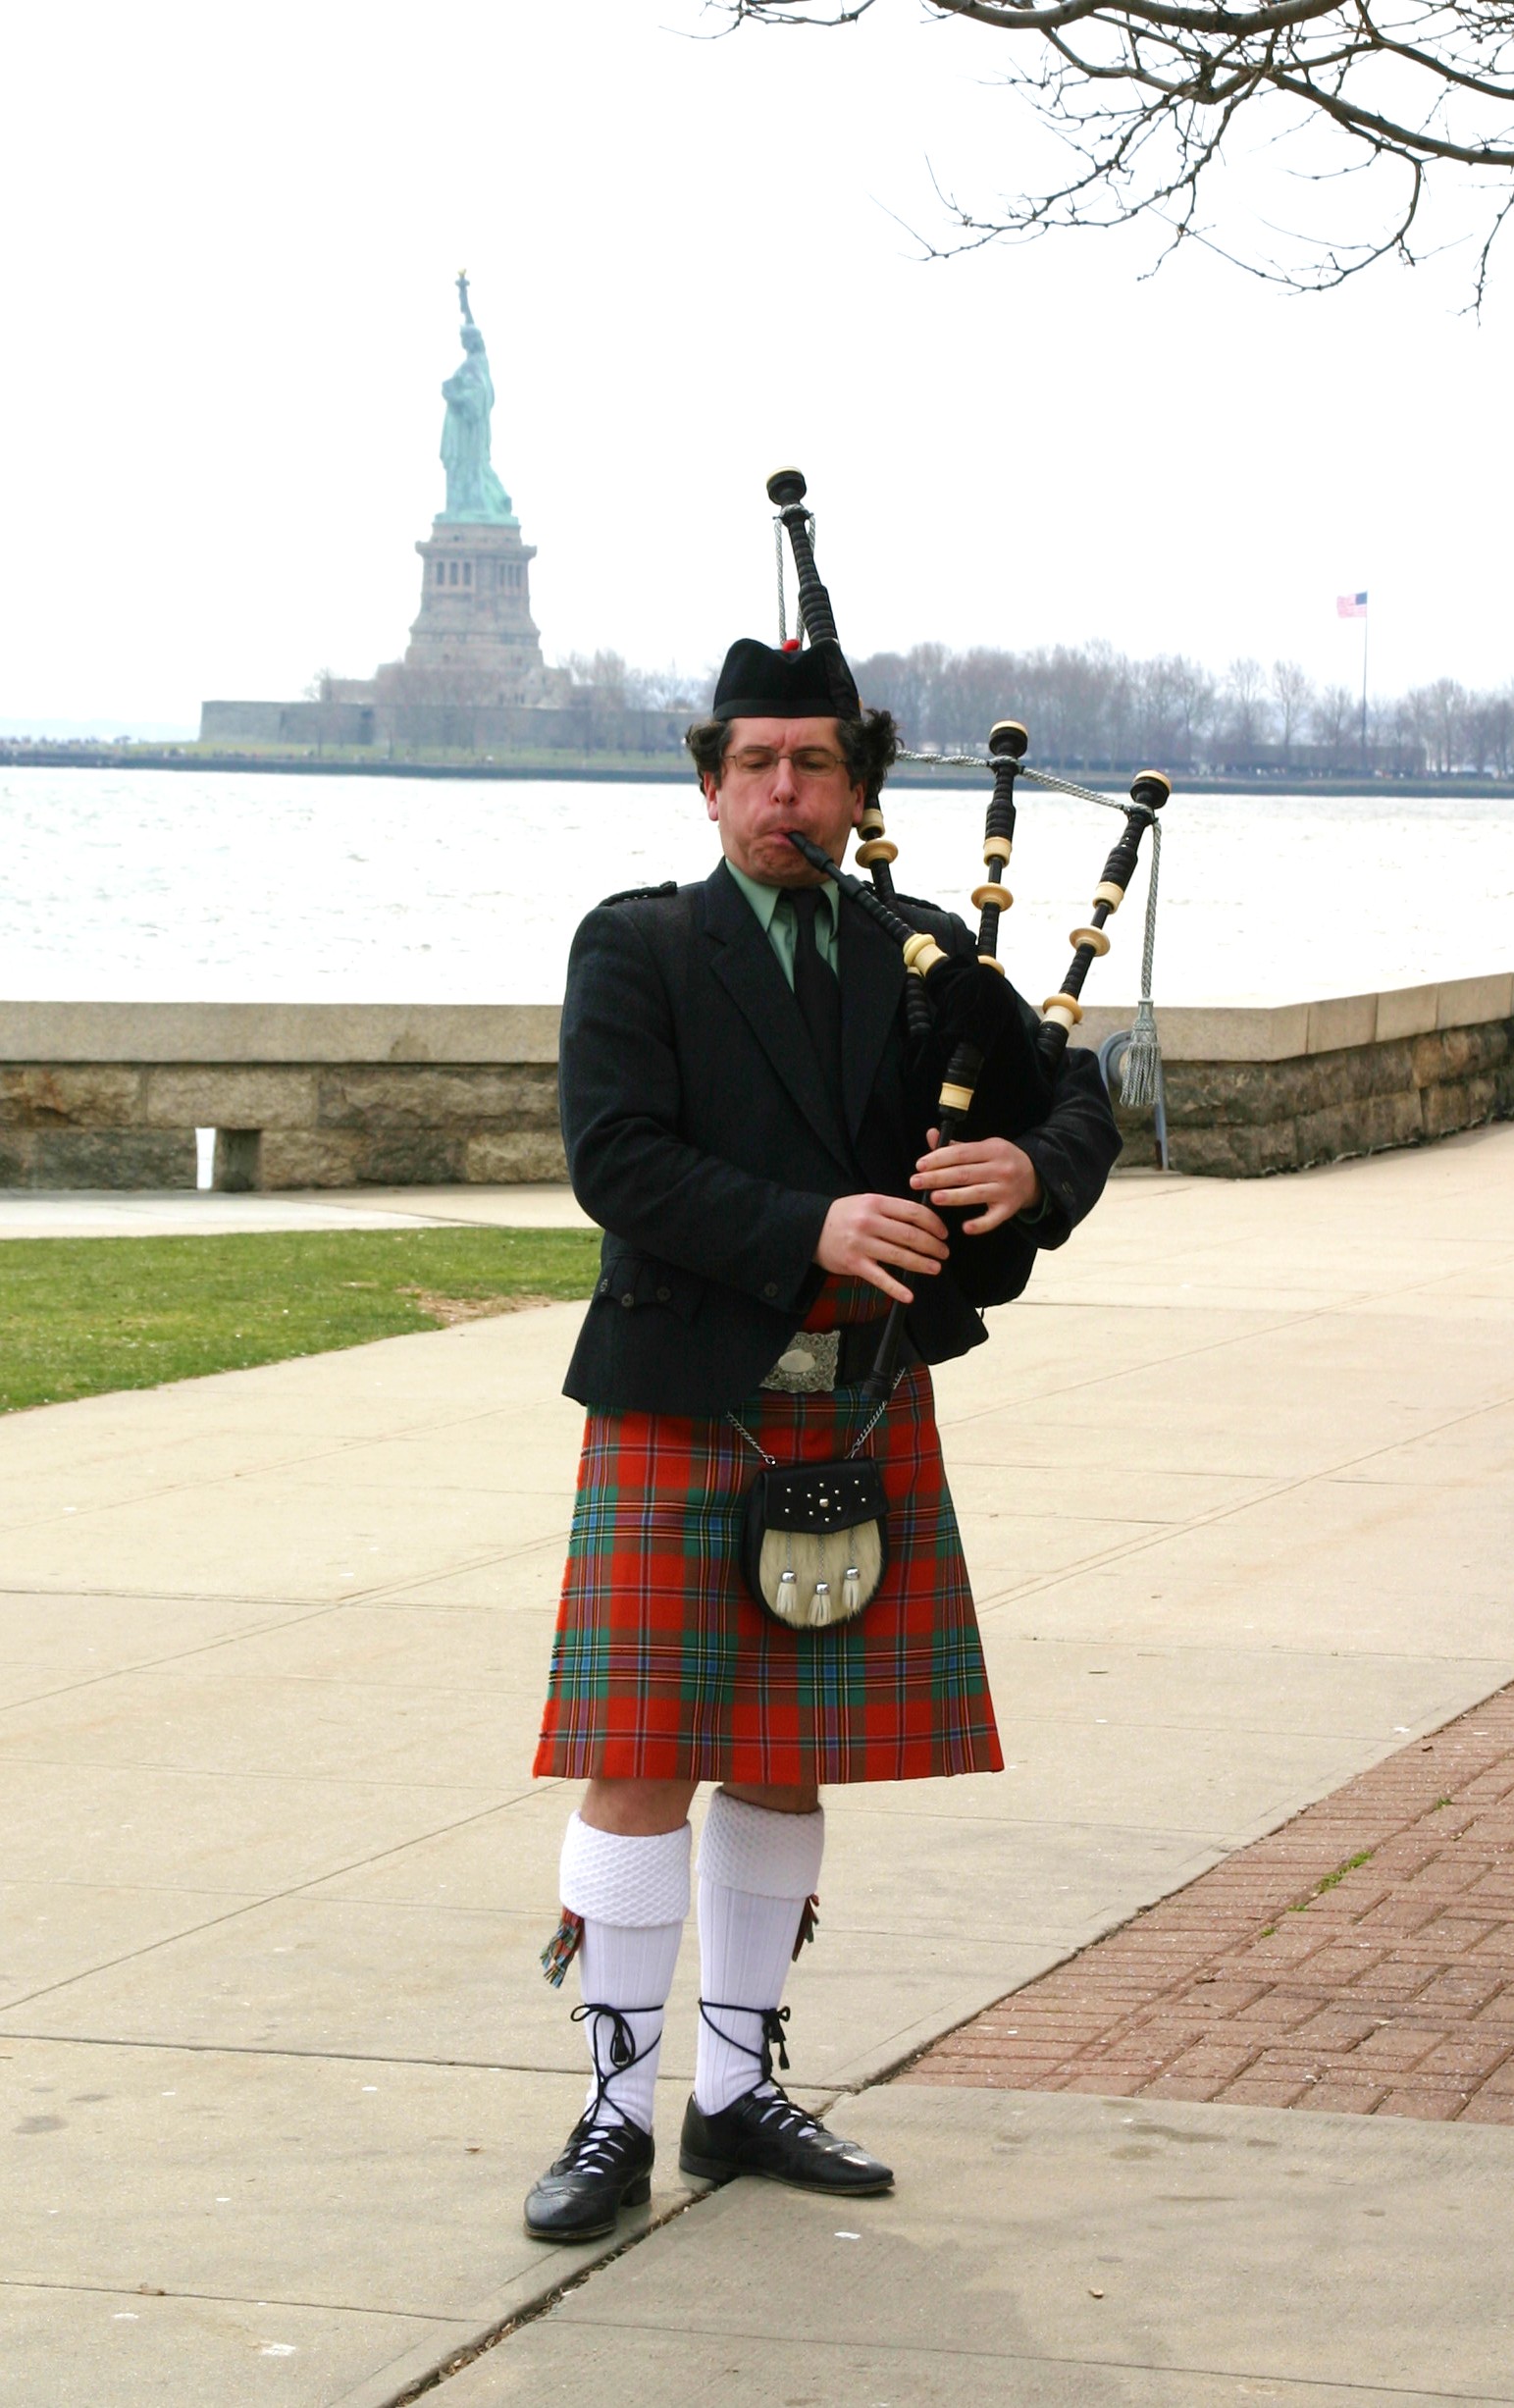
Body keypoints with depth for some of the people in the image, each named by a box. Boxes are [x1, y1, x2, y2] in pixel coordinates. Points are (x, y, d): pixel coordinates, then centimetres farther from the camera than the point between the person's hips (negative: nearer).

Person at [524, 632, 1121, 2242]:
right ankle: (617, 2115, 3)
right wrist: (813, 1231, -25)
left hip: (865, 1415, 4)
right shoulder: (635, 949, -2)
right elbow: (617, 1159, -14)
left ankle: (739, 2092, 20)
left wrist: (1031, 1168, -17)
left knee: (789, 1761, 10)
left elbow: (1074, 1094, 8)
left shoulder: (925, 957, 11)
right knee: (641, 1761, -5)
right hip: (679, 1411, -4)